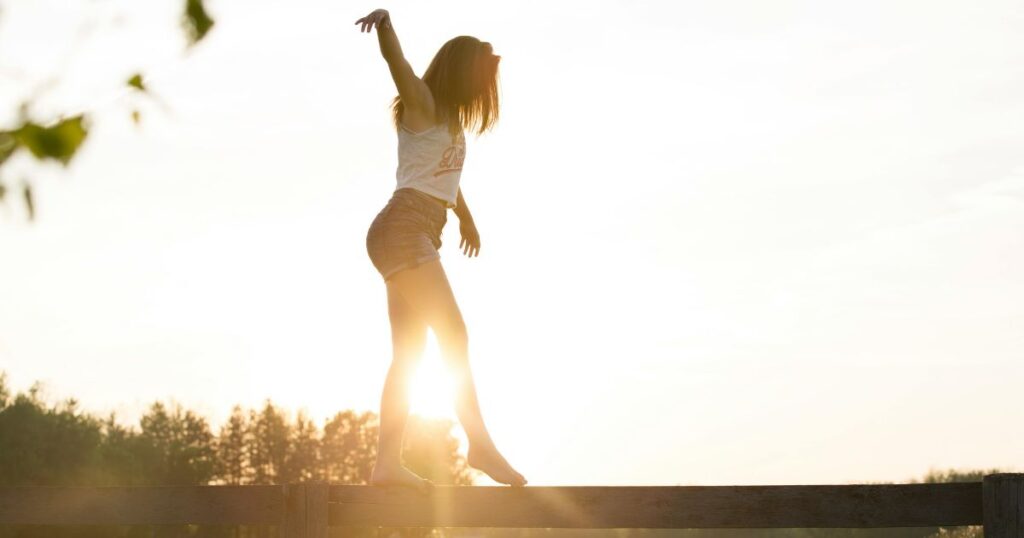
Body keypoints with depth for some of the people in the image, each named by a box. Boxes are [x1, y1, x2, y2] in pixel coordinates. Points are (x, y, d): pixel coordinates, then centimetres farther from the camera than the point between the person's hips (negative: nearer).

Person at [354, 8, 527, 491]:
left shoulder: (449, 121, 25)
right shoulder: (422, 104, -1)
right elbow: (395, 58, -20)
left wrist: (466, 217, 53)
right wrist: (384, 23, -39)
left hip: (419, 236, 10)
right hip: (404, 227, -10)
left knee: (408, 352, 4)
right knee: (453, 334, -15)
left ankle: (388, 462, 0)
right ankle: (480, 444, -17)